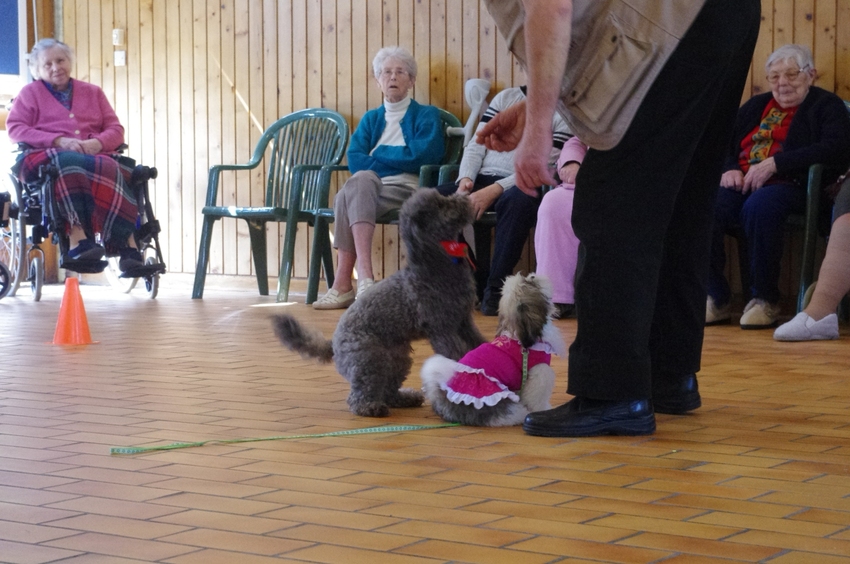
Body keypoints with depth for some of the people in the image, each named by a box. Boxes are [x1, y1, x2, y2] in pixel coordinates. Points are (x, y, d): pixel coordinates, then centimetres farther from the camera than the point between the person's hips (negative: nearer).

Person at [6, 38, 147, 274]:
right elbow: (15, 129, 5)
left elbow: (115, 130, 17)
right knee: (71, 163, -40)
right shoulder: (30, 93, 20)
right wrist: (58, 141, -10)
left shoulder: (93, 92, 26)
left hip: (95, 156, 2)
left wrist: (97, 143, -9)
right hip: (47, 157, -2)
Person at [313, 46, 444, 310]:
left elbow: (424, 155, -5)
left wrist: (378, 155, 3)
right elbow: (354, 160, 8)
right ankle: (364, 277, -44)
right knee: (359, 181, -35)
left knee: (347, 195, -32)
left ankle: (343, 284, -41)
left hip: (409, 189, -4)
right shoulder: (371, 119, 26)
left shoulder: (426, 115, 15)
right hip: (370, 188, 4)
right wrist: (399, 159, -7)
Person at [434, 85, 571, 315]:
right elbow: (476, 145, 13)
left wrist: (494, 190, -18)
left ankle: (496, 289, -28)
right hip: (483, 179, 4)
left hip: (522, 186, -4)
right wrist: (466, 178, -9)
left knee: (517, 201, -40)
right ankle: (478, 280, -15)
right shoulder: (506, 97, 18)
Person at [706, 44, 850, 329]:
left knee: (760, 205, -40)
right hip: (742, 184, 5)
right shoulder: (756, 105, 30)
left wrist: (775, 163, -17)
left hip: (791, 186, -5)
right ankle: (715, 298, -20)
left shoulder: (827, 106, 10)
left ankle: (765, 300, -24)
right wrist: (729, 169, 0)